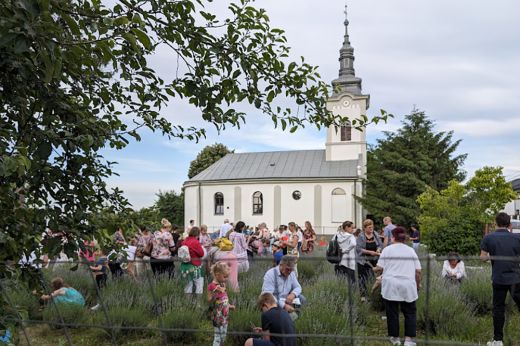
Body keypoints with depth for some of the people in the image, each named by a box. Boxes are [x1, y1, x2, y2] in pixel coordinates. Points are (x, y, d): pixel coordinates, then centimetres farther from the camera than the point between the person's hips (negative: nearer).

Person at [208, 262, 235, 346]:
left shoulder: (222, 284, 7)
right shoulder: (212, 286, -17)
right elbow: (209, 301, -20)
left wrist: (229, 306, 19)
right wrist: (215, 293, -34)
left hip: (225, 314, 8)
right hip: (217, 315, -8)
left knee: (223, 335, 16)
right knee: (218, 335, -3)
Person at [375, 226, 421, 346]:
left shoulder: (387, 249, 1)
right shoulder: (411, 250, 8)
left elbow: (380, 268, -1)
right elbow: (418, 271, 6)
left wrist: (375, 270, 20)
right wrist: (418, 284, 19)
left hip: (391, 286, -1)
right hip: (408, 287, 1)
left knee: (392, 312, 8)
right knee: (410, 313, 9)